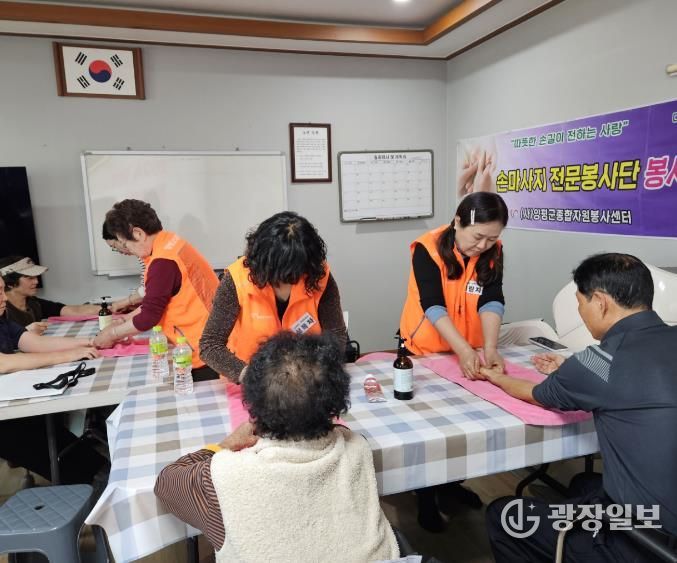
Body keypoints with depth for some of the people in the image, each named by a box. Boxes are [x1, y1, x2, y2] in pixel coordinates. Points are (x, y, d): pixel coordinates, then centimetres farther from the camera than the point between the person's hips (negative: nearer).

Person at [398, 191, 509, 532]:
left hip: (468, 350, 5)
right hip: (424, 350, -4)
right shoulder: (428, 249, -23)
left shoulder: (492, 252, -9)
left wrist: (489, 347, -34)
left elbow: (491, 300, -19)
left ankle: (451, 483, 40)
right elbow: (433, 306, -30)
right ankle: (426, 497, 27)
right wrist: (465, 350, -41)